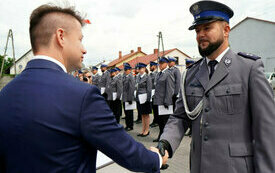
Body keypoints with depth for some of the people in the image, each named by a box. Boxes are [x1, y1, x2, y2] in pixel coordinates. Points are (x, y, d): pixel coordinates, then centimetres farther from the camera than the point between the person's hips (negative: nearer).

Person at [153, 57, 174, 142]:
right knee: (159, 119, 15)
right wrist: (155, 98, 16)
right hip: (158, 101, 8)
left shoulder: (168, 74, -10)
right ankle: (161, 136, 29)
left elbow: (169, 89, -15)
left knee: (165, 119, 1)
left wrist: (166, 101, -18)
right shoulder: (158, 74, 15)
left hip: (164, 101, -8)